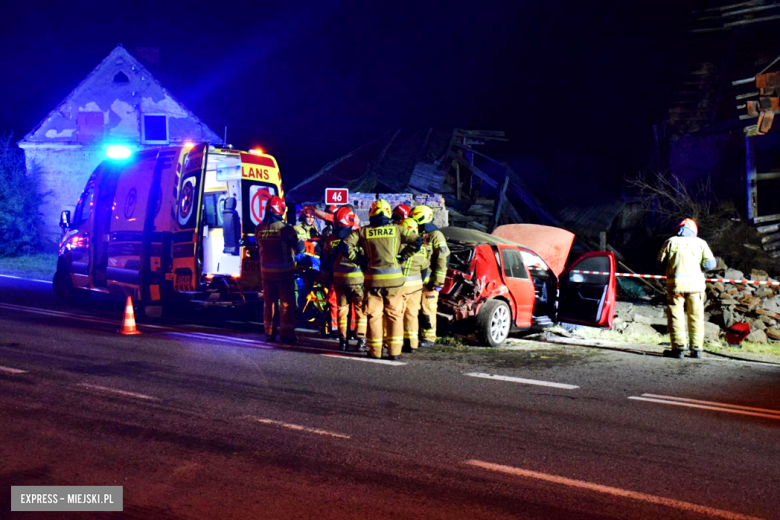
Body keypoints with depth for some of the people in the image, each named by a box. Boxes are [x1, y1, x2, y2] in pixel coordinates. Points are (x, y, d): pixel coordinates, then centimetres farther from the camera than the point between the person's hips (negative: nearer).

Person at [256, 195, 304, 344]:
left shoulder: (259, 229, -1)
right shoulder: (285, 228, -15)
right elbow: (298, 248, -10)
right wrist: (301, 243, 11)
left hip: (267, 270, 4)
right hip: (284, 270, -4)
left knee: (269, 302, 14)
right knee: (286, 303, 3)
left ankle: (269, 332, 18)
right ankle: (287, 334, 4)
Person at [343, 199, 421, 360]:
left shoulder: (363, 231, 2)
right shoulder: (396, 229, 2)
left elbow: (345, 245, -3)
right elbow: (417, 242, -1)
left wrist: (357, 258, 8)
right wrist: (402, 254, 9)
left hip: (373, 278, 0)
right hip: (394, 277, 0)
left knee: (374, 315, 9)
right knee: (395, 315, 9)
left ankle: (375, 351, 11)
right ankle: (395, 351, 8)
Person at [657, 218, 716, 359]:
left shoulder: (670, 241, 8)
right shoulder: (700, 242, 9)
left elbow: (660, 261, 8)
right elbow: (710, 263, 2)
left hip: (675, 283, -1)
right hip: (696, 283, 1)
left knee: (675, 315, 1)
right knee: (696, 316, 8)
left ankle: (679, 348, -4)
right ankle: (696, 348, 9)